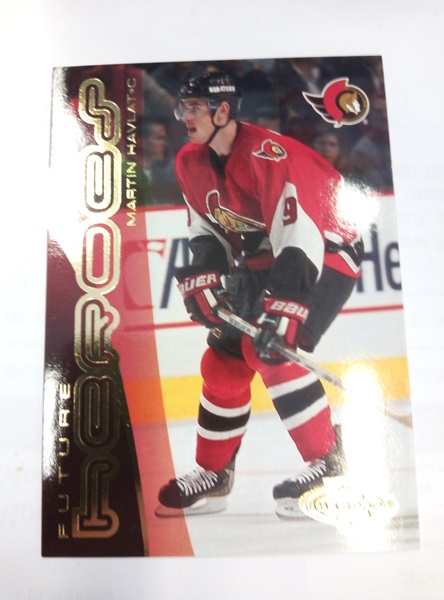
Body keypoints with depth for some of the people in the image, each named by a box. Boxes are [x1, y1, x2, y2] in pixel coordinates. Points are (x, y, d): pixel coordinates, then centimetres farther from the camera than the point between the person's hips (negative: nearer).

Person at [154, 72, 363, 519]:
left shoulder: (266, 154, -26)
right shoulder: (191, 163, 1)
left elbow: (300, 234, -32)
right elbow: (205, 231, 7)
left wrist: (282, 310, -36)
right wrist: (205, 277, -7)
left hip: (325, 256, -8)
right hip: (261, 267, 8)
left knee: (267, 348, -26)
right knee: (223, 359, 4)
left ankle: (328, 462, -7)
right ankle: (213, 476, 21)